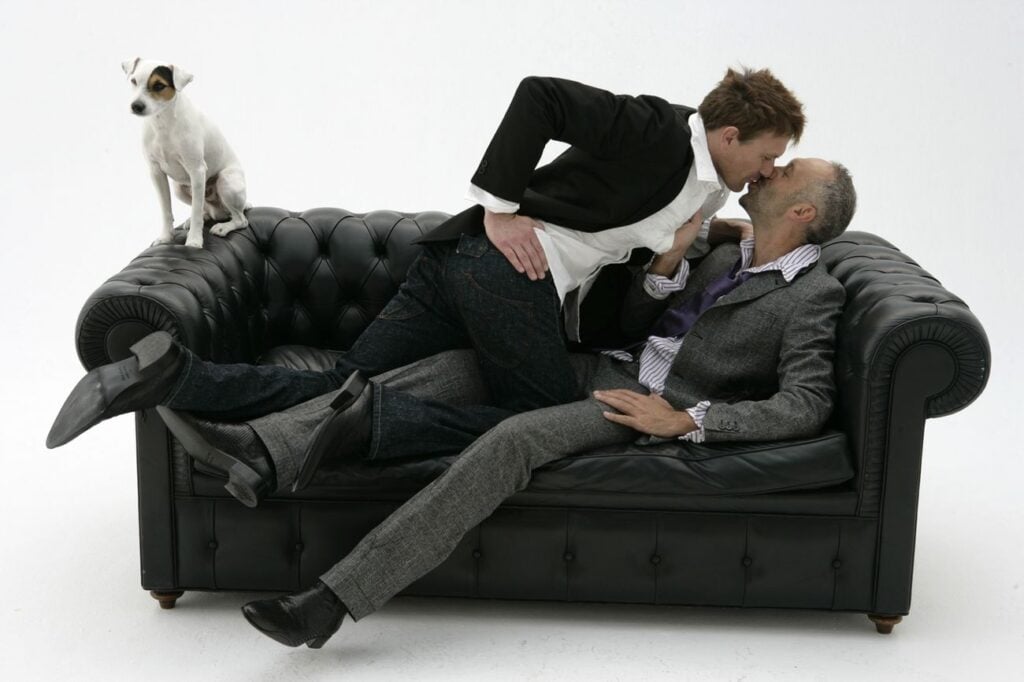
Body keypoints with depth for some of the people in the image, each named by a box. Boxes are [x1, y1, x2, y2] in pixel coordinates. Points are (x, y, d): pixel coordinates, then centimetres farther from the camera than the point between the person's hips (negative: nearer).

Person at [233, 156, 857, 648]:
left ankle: (334, 600, -38)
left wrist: (686, 421, -20)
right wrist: (667, 260, 0)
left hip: (648, 406, -9)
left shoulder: (815, 295, -3)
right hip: (607, 371, 9)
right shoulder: (728, 256, 20)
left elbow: (806, 407, -14)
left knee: (513, 441, -32)